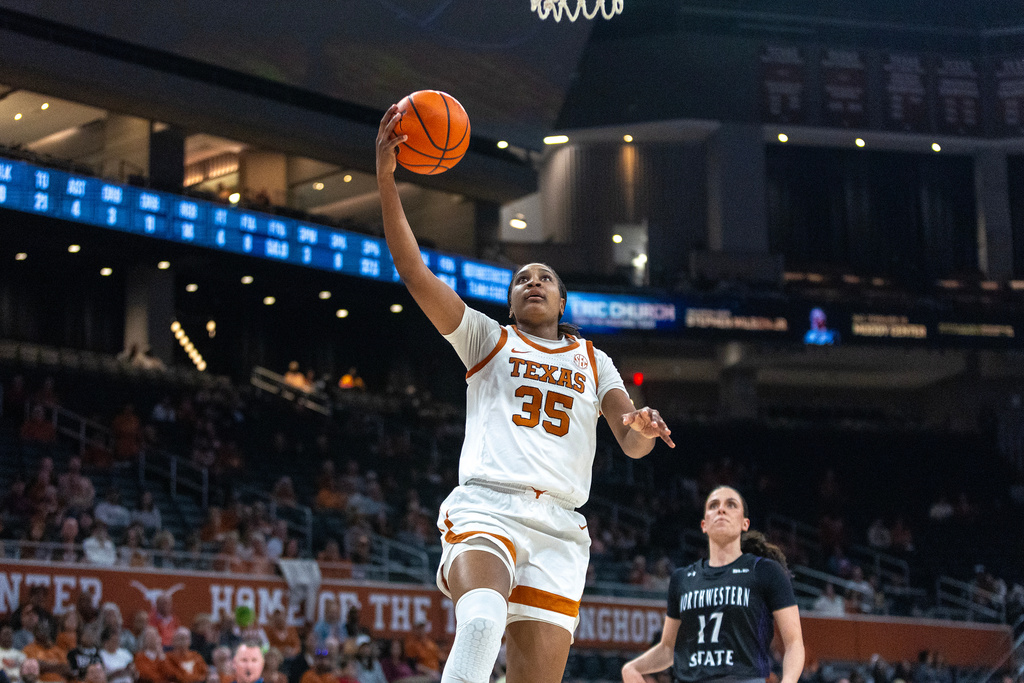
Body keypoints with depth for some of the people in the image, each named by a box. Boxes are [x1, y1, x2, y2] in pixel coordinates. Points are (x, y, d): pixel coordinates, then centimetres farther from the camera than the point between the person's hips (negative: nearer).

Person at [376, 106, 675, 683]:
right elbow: (414, 273, 7)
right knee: (482, 618, -37)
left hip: (560, 527, 3)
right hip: (486, 506, -3)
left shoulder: (593, 362, 26)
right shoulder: (488, 339, 19)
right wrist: (386, 181, -5)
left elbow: (631, 441, 11)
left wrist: (639, 430, -15)